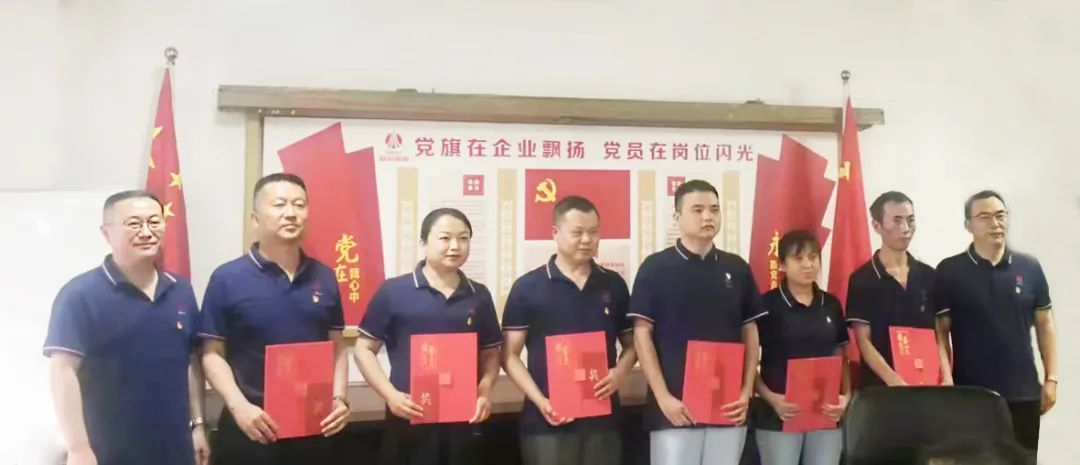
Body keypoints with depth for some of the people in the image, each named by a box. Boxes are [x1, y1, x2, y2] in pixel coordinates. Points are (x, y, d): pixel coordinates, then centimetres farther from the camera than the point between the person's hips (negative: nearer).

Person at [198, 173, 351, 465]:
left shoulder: (325, 277, 6)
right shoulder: (227, 279, -5)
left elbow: (337, 348, 10)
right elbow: (213, 353, -4)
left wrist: (339, 398, -3)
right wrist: (239, 407, -15)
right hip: (251, 425, -3)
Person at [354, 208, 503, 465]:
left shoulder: (479, 296, 8)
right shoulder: (393, 291, -3)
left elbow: (490, 353, 15)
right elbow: (364, 349, 1)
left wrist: (485, 390, -3)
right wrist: (391, 394, -11)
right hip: (410, 420, -3)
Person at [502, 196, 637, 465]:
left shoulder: (613, 284, 9)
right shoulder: (527, 288, -1)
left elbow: (631, 344, 16)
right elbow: (510, 355, -1)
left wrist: (621, 372, -6)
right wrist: (539, 400, -14)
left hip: (603, 417, 3)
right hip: (548, 420, -3)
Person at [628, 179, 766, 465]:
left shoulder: (737, 268, 9)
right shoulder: (656, 268, -3)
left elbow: (750, 333, 12)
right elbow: (642, 335, -5)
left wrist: (747, 391, 2)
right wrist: (663, 397, -11)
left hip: (727, 407, 4)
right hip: (676, 406, -3)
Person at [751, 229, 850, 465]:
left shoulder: (831, 305, 9)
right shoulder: (767, 304, -5)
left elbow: (841, 359, 14)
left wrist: (846, 396, -2)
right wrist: (771, 398, -18)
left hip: (826, 414, 4)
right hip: (779, 414, -4)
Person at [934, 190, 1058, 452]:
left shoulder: (1029, 268, 5)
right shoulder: (950, 271, -3)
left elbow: (1045, 325, 9)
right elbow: (940, 330, -2)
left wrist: (1051, 378, 4)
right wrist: (945, 379, -11)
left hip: (1023, 393, 3)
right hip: (969, 394, -2)